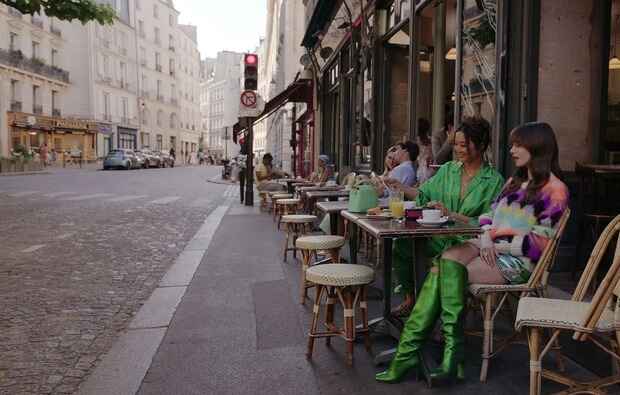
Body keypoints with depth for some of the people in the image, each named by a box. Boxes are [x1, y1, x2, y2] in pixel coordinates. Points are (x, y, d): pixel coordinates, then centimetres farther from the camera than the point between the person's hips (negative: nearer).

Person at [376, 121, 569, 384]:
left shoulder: (554, 190, -2)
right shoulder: (515, 181, 24)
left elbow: (540, 241, -10)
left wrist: (498, 245, -13)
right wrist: (486, 238, -2)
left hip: (518, 260, -6)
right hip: (490, 247, 7)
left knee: (444, 273, -27)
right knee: (444, 263, -25)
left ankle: (410, 349, -21)